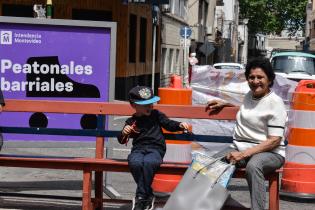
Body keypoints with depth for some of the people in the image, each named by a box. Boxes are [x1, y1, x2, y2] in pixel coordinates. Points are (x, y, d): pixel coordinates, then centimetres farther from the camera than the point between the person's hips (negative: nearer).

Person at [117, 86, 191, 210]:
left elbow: (169, 124, 16)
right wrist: (124, 133, -9)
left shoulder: (156, 115, 14)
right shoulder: (131, 121, 13)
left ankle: (141, 197, -22)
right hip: (138, 148, 1)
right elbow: (122, 141, 14)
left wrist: (180, 125, -3)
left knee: (148, 162, -37)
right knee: (135, 162, -35)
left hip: (155, 149, -1)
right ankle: (148, 195, -18)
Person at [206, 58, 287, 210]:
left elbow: (274, 140, -15)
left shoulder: (275, 103, -8)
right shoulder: (250, 95, 15)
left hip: (269, 152, -6)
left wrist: (244, 154, -21)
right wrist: (224, 104, 26)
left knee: (253, 166, -41)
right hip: (239, 148, 6)